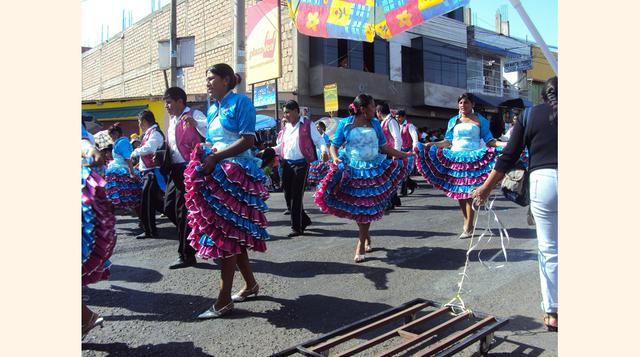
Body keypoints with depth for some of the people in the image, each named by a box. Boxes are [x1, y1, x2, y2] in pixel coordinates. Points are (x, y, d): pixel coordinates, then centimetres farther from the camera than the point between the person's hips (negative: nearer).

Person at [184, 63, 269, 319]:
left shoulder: (240, 102, -5)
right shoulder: (212, 108, 19)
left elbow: (248, 140, -15)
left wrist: (216, 157, -20)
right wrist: (204, 157, -2)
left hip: (236, 174, -8)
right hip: (216, 174, 8)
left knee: (227, 234, -7)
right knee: (232, 234, 11)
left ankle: (224, 300, 1)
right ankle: (250, 284, 26)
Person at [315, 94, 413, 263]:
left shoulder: (375, 123, 7)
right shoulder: (345, 124, -2)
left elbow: (384, 147, 12)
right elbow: (334, 146, 0)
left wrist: (404, 155, 12)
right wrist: (335, 158, -20)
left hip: (374, 169, 2)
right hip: (352, 169, -2)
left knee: (366, 208, 0)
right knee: (356, 208, 3)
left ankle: (361, 245, 9)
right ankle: (366, 237, 27)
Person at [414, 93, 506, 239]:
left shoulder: (480, 120, 8)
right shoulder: (453, 121, 16)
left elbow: (488, 140, 4)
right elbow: (448, 141, 12)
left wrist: (503, 144, -12)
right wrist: (432, 144, 0)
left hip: (473, 159, -3)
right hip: (455, 158, 4)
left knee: (468, 192, -9)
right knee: (457, 192, 3)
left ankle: (468, 227, -3)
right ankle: (467, 221, 21)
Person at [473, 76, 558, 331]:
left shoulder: (529, 116, 8)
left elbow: (509, 157, 5)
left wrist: (486, 187, 10)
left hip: (543, 179, 0)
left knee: (549, 250, 8)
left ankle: (552, 313, 16)